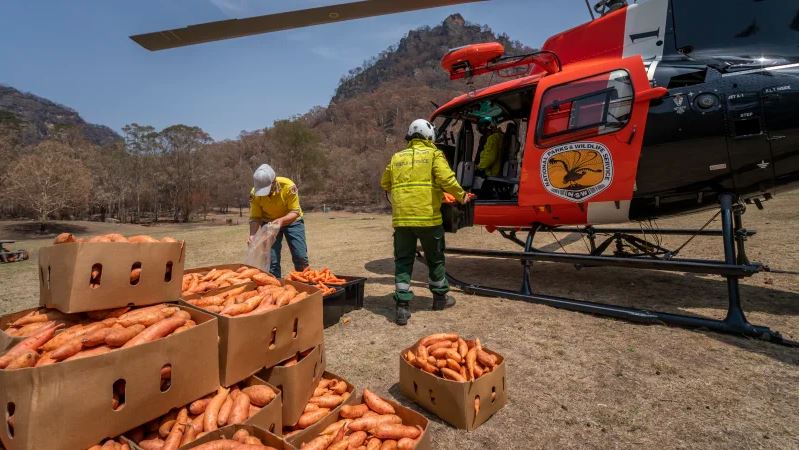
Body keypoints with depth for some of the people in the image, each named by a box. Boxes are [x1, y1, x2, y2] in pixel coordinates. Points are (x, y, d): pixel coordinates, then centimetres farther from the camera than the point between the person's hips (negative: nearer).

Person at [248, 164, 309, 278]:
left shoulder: (289, 186, -30)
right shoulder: (254, 194, -23)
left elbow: (295, 212, -25)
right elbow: (255, 218, -17)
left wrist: (281, 220, -43)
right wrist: (252, 235, -34)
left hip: (291, 221, -1)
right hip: (269, 223, 2)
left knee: (301, 257, -6)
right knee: (271, 260, -5)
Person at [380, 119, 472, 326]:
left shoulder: (397, 157, 15)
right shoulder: (433, 154, 3)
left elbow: (384, 184, 20)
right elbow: (447, 179, -11)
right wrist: (462, 196, 3)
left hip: (401, 217, 3)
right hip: (427, 216, -3)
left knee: (403, 261, 9)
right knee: (435, 258, 15)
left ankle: (402, 305, 3)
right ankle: (440, 297, 31)